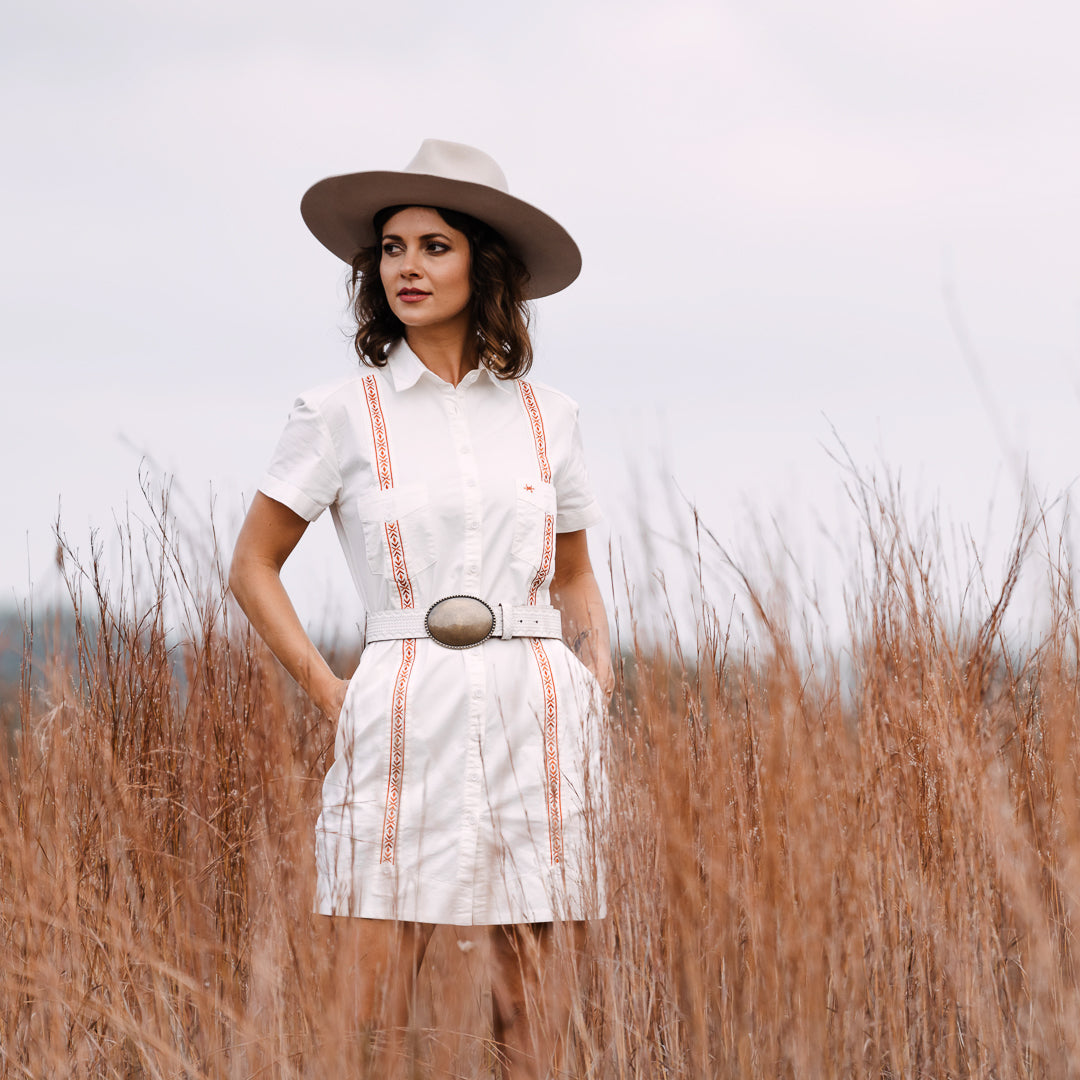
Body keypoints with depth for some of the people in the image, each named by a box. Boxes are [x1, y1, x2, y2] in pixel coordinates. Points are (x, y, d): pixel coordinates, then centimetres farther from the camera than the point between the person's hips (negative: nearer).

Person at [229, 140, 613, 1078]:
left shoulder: (545, 416, 10)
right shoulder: (342, 415, 4)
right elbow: (254, 567, 9)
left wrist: (601, 688, 5)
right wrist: (328, 692, -1)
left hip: (538, 718, 2)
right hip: (406, 720, -2)